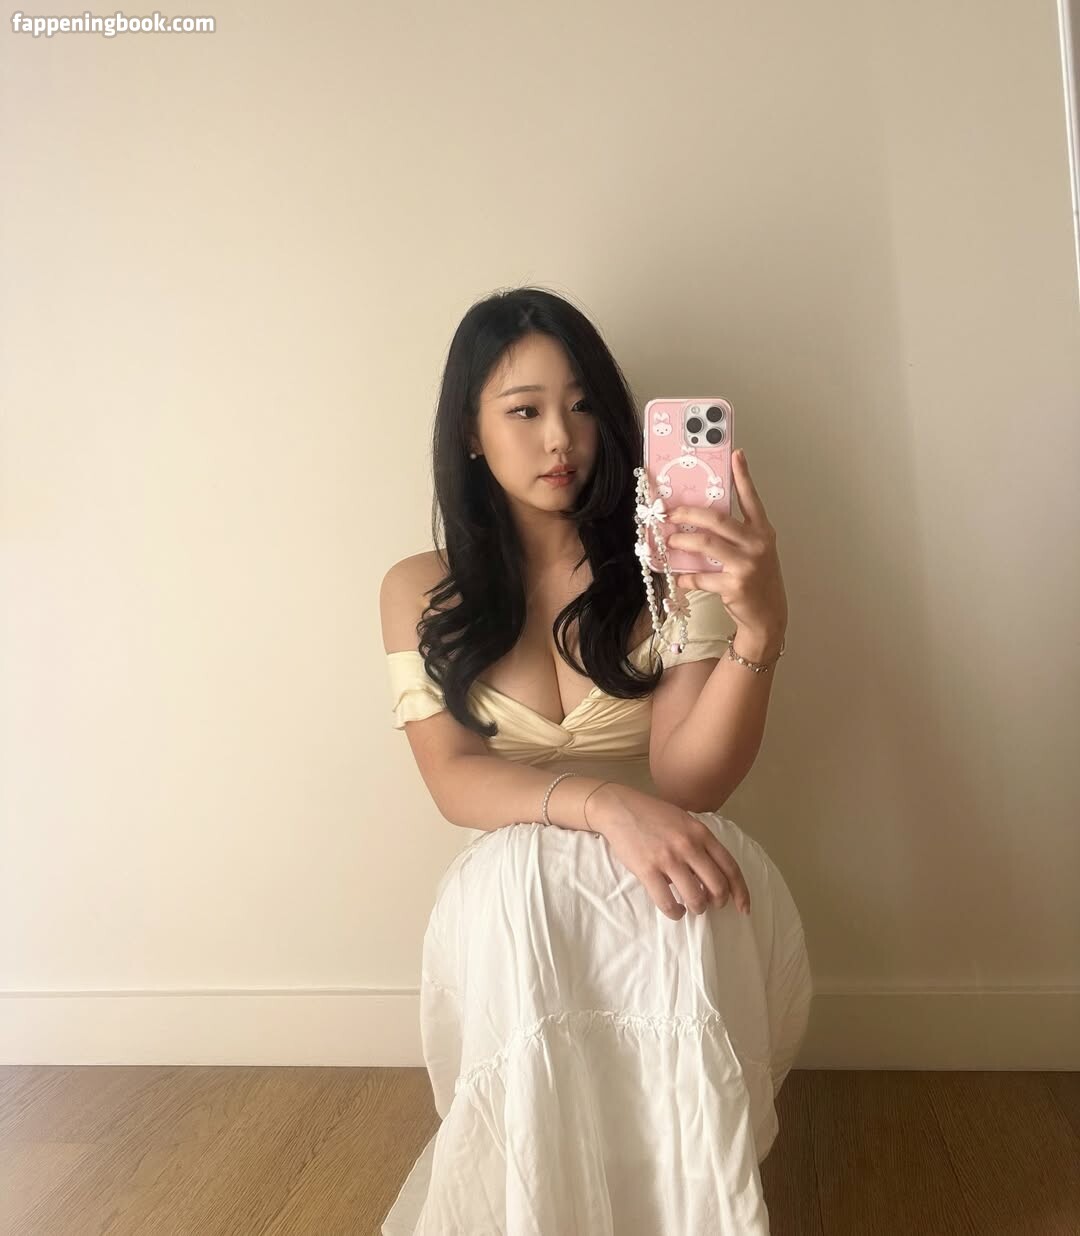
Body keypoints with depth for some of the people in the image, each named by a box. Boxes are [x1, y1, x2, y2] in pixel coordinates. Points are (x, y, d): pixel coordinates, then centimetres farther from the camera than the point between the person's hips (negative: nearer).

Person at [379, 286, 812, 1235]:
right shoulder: (423, 592, 2)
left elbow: (688, 778, -12)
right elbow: (456, 782, -9)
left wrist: (760, 629, -31)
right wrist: (605, 806, -30)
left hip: (667, 888, 0)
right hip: (516, 896, 1)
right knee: (513, 875, -35)